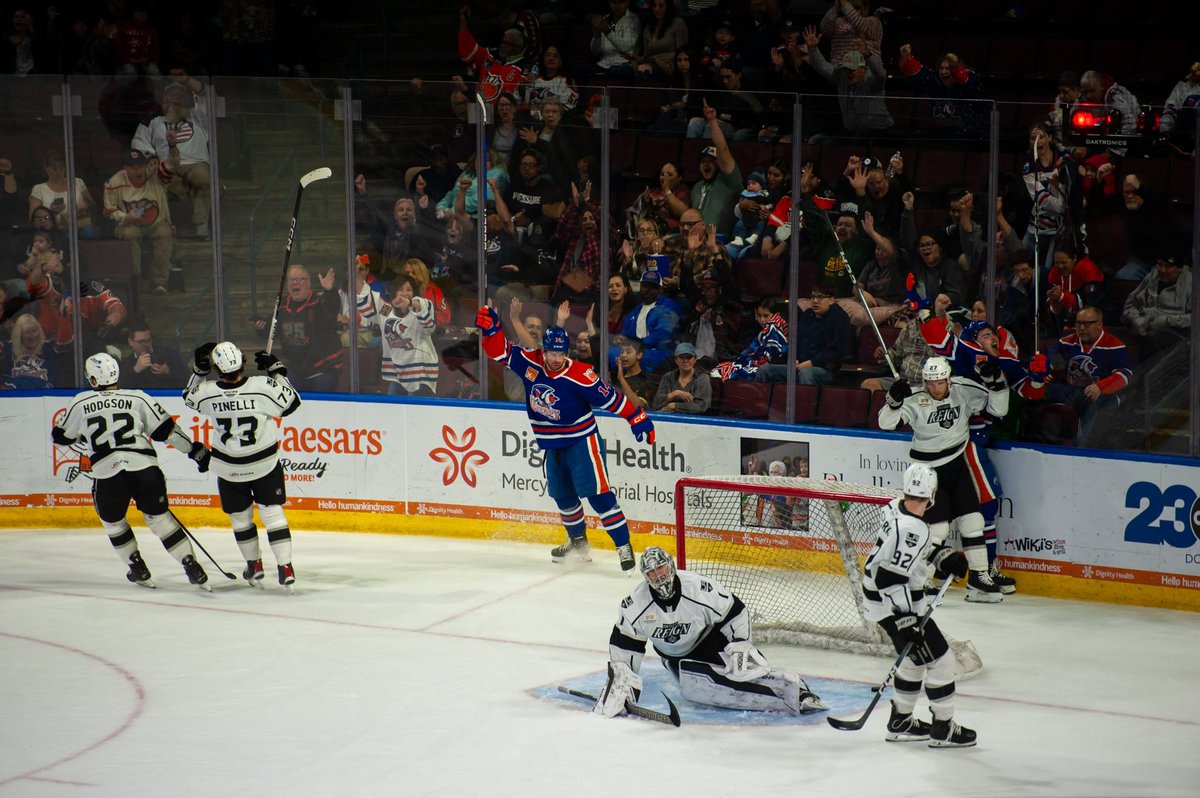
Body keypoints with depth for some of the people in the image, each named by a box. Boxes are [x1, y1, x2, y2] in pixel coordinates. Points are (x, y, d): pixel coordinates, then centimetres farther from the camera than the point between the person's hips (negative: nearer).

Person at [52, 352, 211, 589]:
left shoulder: (81, 403, 7)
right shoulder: (138, 398, 7)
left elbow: (61, 436, 20)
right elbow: (166, 430, 5)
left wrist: (83, 441, 40)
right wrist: (194, 450, 13)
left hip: (108, 474, -1)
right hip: (145, 469, 1)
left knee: (113, 522, 24)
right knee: (159, 517, 13)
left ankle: (139, 570, 25)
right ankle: (191, 566, 4)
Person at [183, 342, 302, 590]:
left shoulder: (207, 392, -17)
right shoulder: (262, 386, -22)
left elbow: (189, 397, 7)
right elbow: (291, 402, -6)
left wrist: (199, 368, 6)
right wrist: (276, 370, 0)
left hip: (229, 469, 1)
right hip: (265, 463, -1)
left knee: (240, 517, 19)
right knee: (272, 512, 6)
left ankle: (254, 565, 29)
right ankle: (285, 568, -2)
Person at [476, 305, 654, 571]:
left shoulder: (580, 375, -23)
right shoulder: (530, 362, -8)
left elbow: (611, 398, -19)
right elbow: (499, 351, -3)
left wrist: (639, 419, -20)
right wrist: (491, 329, -22)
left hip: (581, 441, -7)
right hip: (553, 446, 7)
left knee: (597, 494, -14)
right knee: (563, 496, 19)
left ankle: (624, 547, -11)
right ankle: (578, 542, 39)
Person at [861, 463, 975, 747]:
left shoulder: (896, 507, -2)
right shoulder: (913, 530, -30)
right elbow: (891, 579, -33)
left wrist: (942, 556, 9)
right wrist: (905, 621, -31)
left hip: (876, 594, 10)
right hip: (895, 605, -10)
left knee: (916, 657, 25)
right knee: (939, 659, 2)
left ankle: (900, 722, 34)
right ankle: (943, 730, 11)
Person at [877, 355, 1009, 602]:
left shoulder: (964, 390, -6)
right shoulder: (915, 401, -16)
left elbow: (998, 409, -2)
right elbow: (886, 423, -22)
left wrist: (997, 384, -18)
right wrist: (894, 401, -38)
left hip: (957, 465, 4)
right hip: (928, 469, -4)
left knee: (972, 521, 2)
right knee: (938, 527, -11)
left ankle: (979, 577, 13)